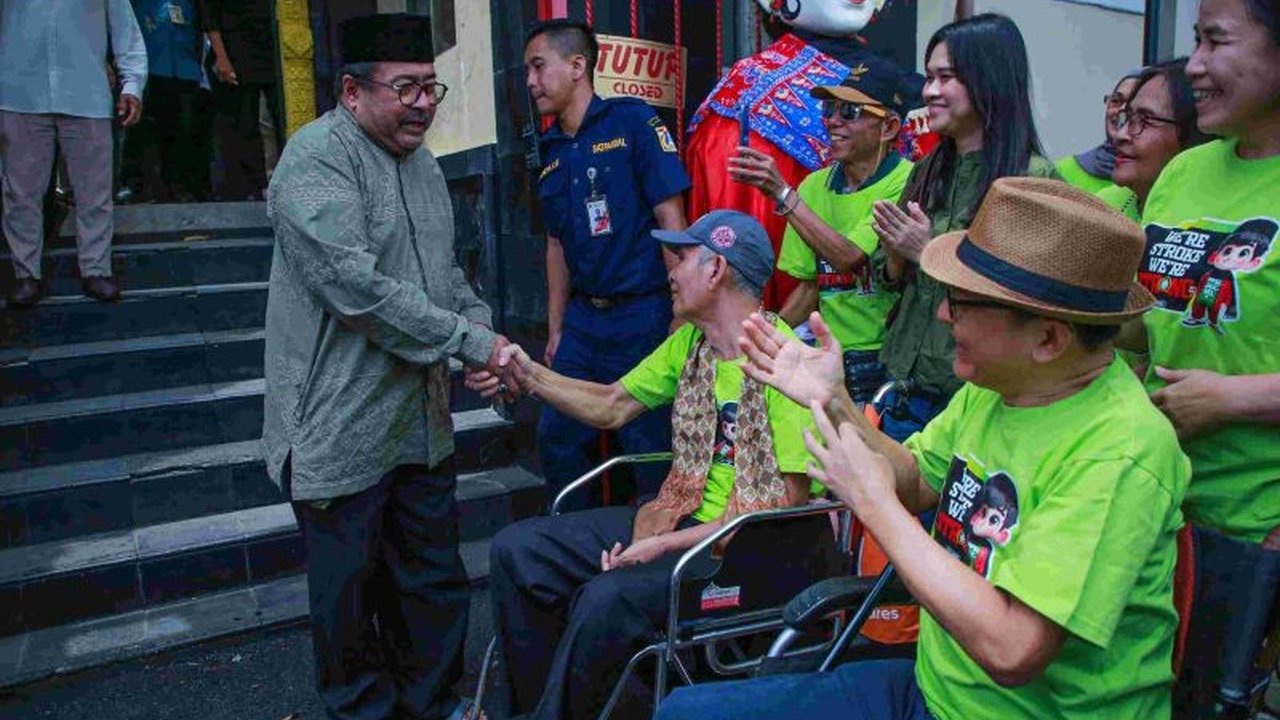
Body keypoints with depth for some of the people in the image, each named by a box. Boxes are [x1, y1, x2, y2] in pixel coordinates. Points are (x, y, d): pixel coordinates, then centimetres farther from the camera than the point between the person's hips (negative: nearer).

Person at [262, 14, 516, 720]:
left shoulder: (421, 163, 12)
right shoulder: (319, 156, -15)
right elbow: (357, 287, -25)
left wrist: (486, 333, 2)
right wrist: (469, 341, -19)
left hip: (423, 418, 8)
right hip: (344, 428, -8)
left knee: (435, 579, 18)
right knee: (352, 592, 10)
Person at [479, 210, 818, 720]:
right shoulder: (689, 342, 9)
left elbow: (786, 505, -19)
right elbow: (612, 407, 14)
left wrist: (666, 544, -19)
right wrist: (529, 375, 1)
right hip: (677, 515, 8)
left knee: (606, 599, -32)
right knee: (517, 550, -2)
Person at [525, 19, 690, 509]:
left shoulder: (633, 122, -7)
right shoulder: (550, 150, 12)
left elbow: (672, 220, -10)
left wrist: (679, 316, -14)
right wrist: (555, 330, 15)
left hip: (642, 314, -6)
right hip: (583, 318, 7)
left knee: (648, 448, 3)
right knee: (555, 437, 13)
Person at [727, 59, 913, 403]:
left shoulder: (906, 183, -9)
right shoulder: (814, 186, 9)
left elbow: (850, 258, -20)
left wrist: (783, 194, -19)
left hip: (889, 353, -6)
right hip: (831, 356, 6)